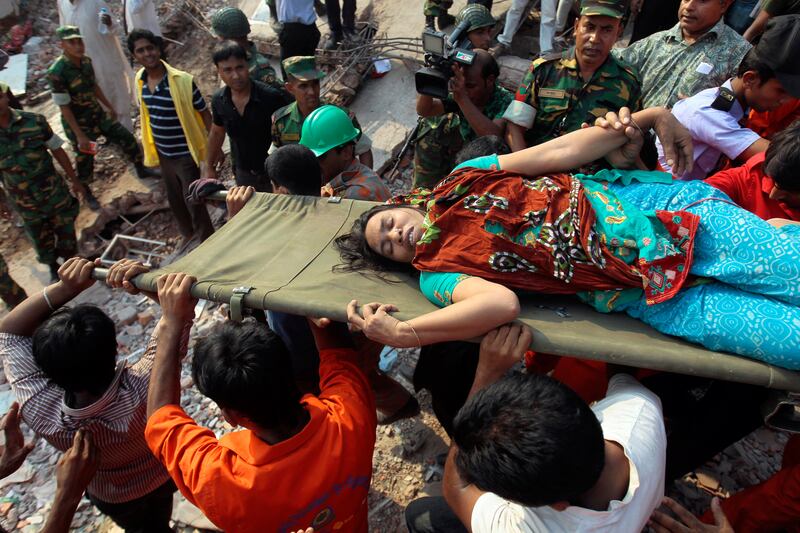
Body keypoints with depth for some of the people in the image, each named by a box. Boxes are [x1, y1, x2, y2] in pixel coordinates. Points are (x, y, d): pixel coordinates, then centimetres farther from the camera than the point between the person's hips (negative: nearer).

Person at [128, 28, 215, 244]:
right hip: (163, 154, 7)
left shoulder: (182, 80, -19)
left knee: (194, 203, 1)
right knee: (175, 200, 22)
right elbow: (147, 115, 12)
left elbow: (205, 114, -13)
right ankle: (188, 233, 44)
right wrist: (150, 146, 18)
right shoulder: (140, 80, -1)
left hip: (185, 155, -6)